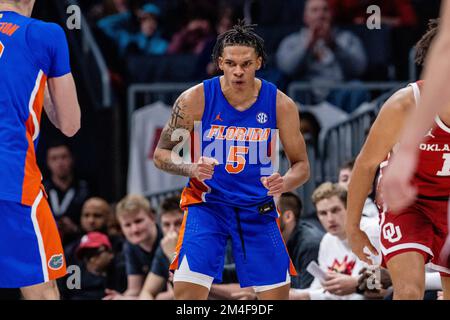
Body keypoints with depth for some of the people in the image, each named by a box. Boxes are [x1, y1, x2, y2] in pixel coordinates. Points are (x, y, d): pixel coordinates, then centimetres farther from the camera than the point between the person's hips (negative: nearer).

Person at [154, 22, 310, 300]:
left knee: (278, 293, 2)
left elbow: (301, 165, 1)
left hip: (258, 208, 2)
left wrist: (284, 183, -23)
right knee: (187, 289, -16)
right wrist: (191, 169, -24)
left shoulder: (280, 104, -8)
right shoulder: (195, 99, -12)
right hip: (207, 204, -2)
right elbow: (161, 154, -3)